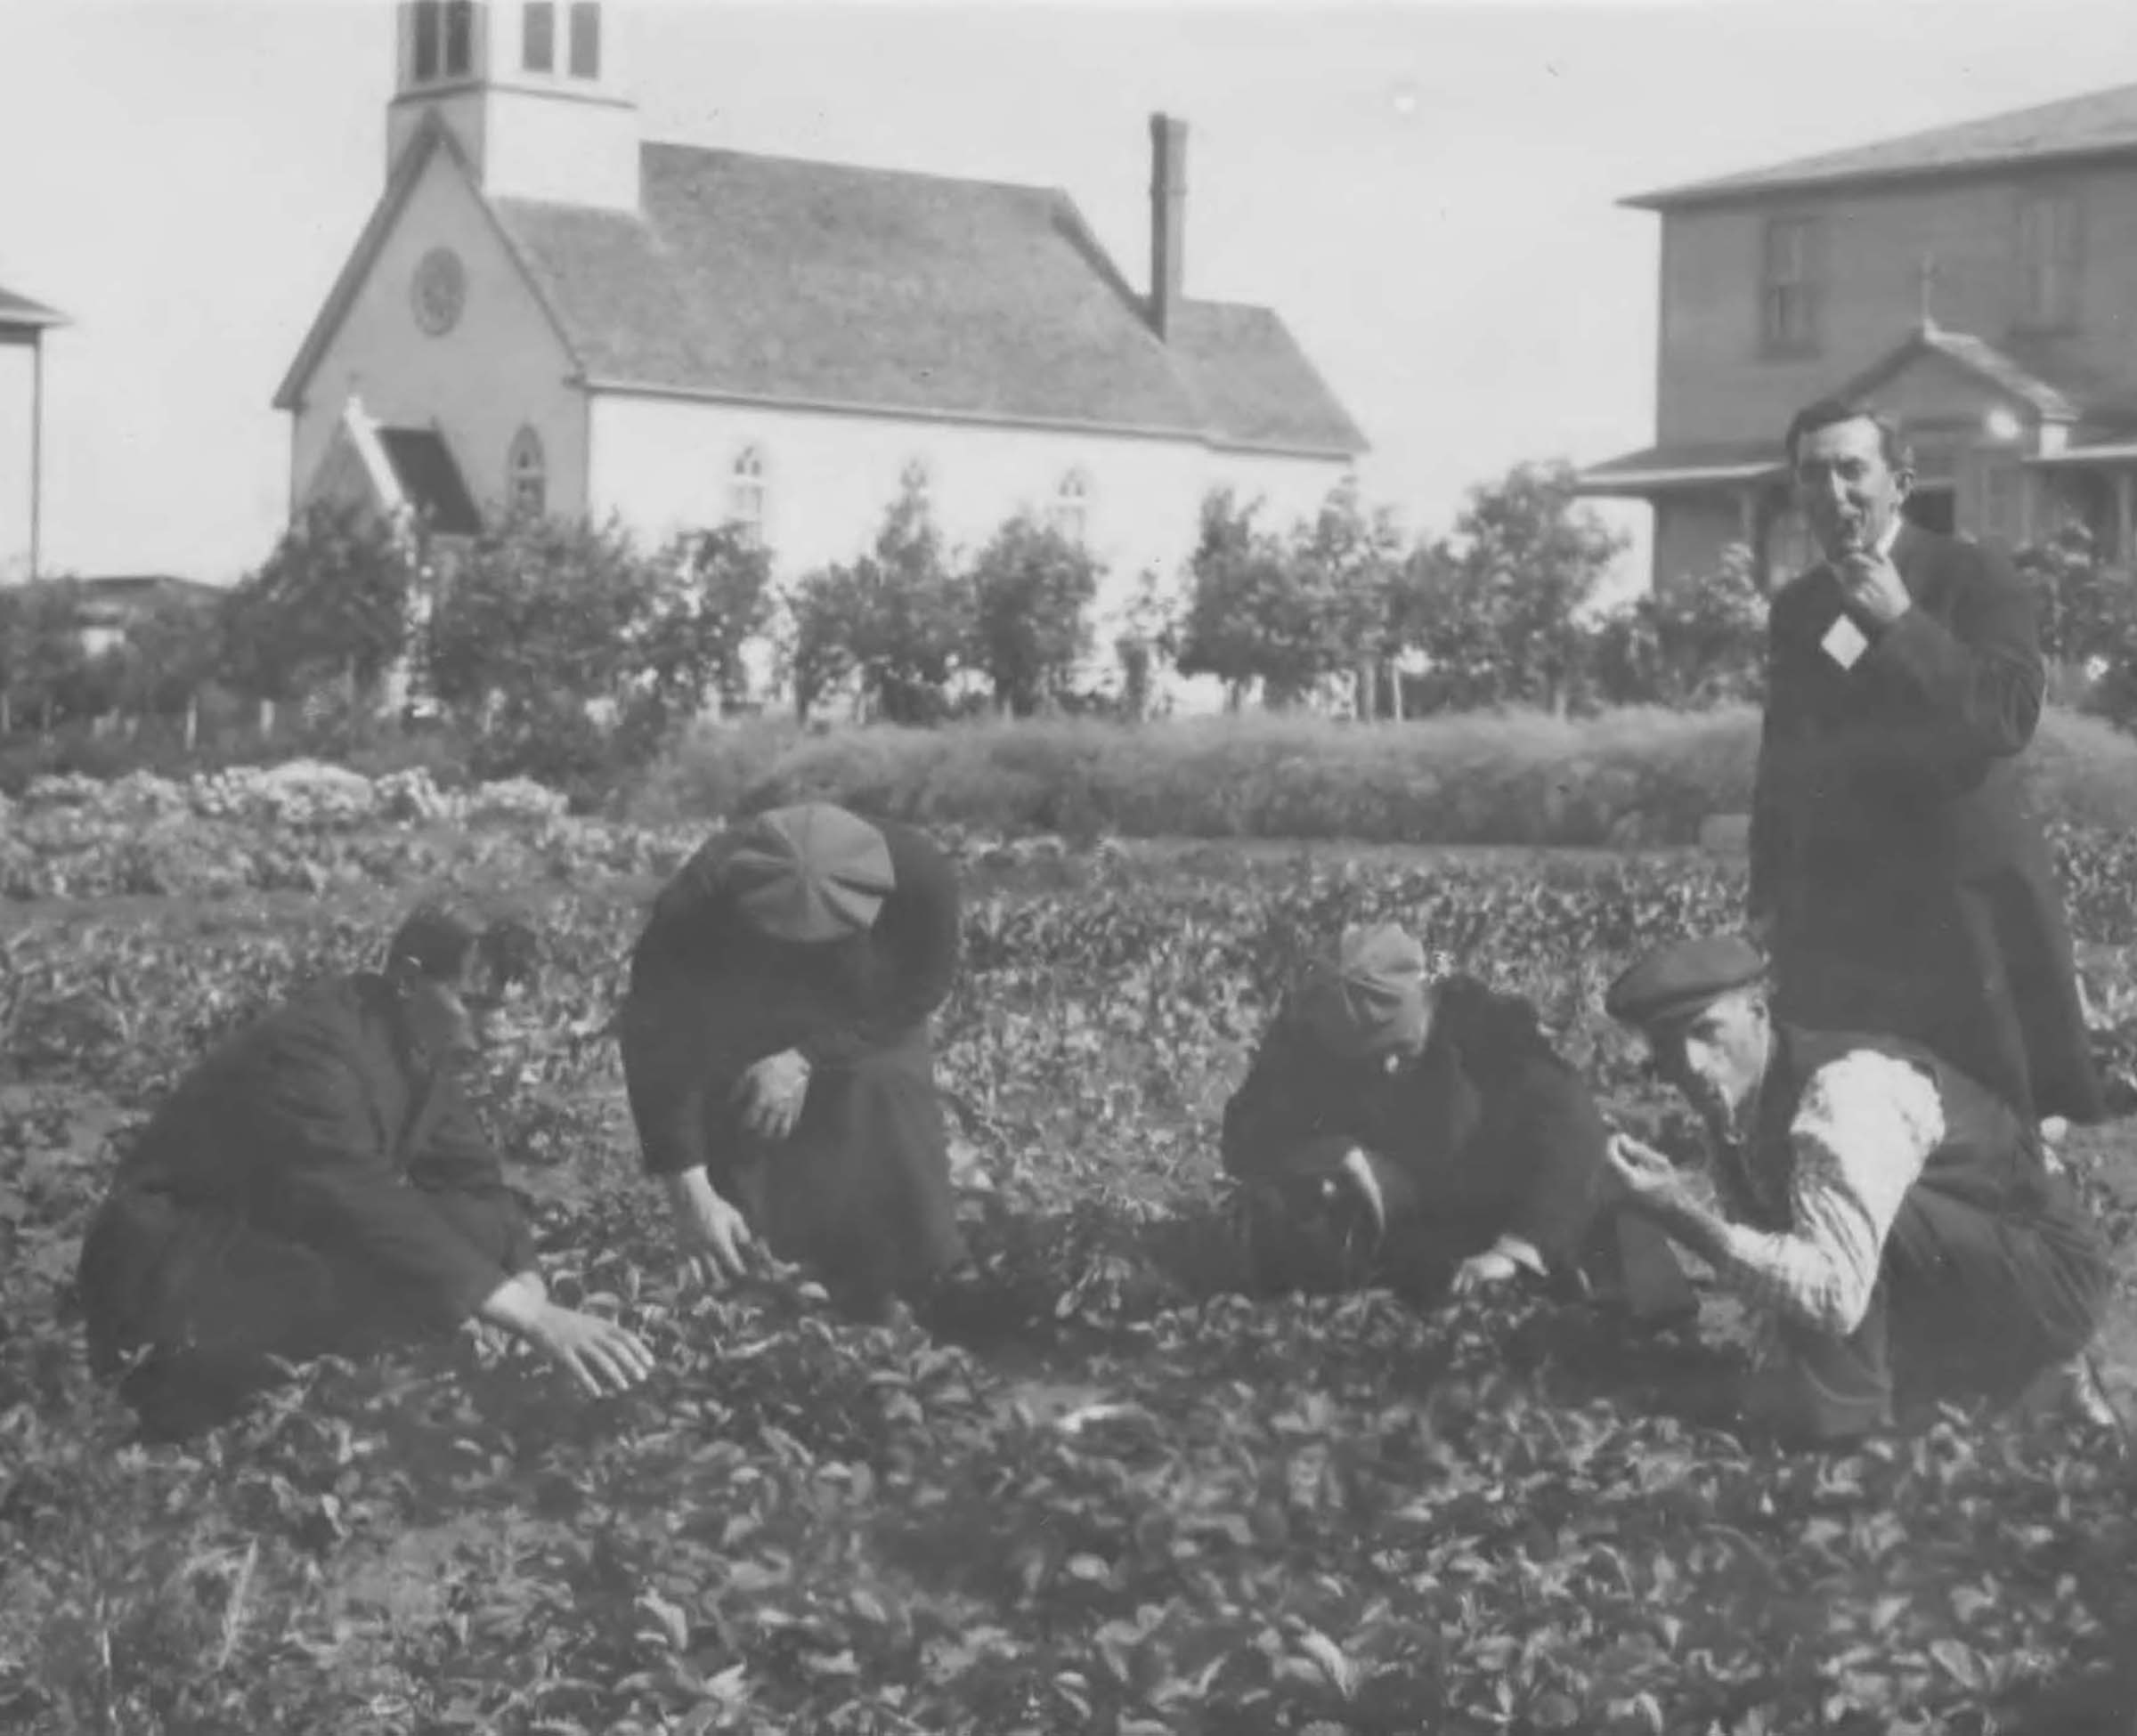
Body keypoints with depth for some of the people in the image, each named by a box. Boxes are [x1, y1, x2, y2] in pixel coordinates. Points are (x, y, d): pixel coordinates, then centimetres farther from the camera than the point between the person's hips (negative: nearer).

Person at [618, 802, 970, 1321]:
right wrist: (691, 1194, -39)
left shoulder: (919, 875, -35)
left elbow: (924, 985, -17)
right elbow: (659, 1049, -34)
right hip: (737, 1039, -1)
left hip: (862, 1028, 2)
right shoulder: (692, 913, -39)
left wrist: (808, 1057, -26)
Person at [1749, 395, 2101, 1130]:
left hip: (1968, 910, -4)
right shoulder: (1794, 608, 13)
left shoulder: (1974, 577, -1)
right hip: (1834, 917, 4)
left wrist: (1901, 622, -18)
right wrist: (1766, 901, 13)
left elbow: (2011, 718, -15)